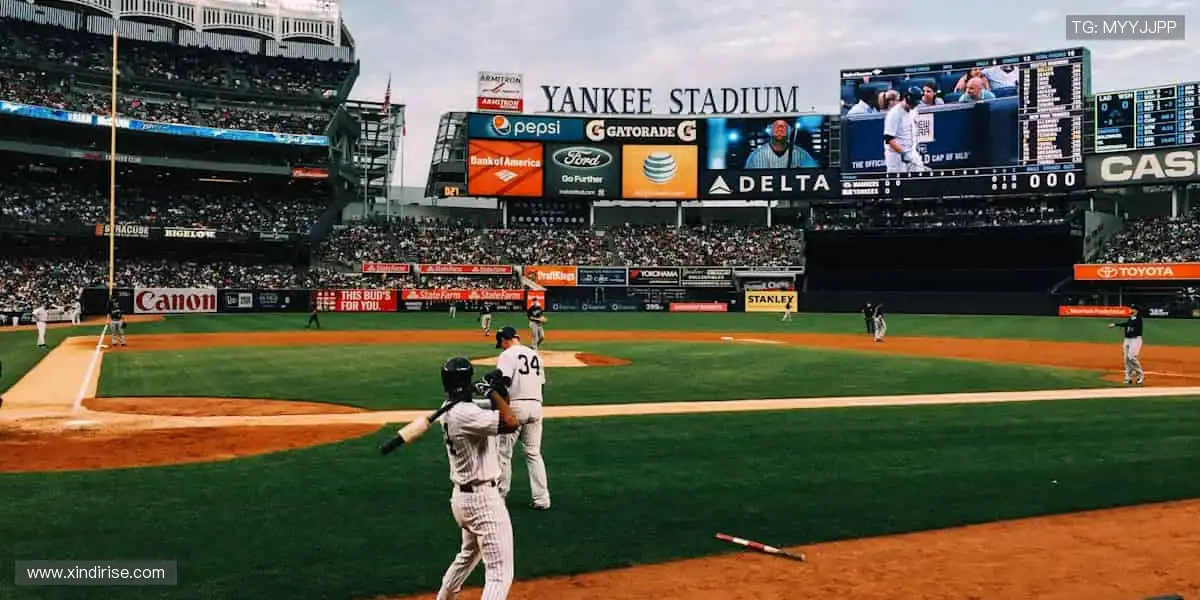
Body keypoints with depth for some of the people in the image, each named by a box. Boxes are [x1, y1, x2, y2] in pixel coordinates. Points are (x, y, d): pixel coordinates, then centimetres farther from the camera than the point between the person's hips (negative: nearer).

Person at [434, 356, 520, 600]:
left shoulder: (449, 411, 7)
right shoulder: (465, 414, -23)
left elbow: (495, 418, 14)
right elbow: (511, 423, -30)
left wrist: (499, 394, -4)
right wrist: (494, 391, -18)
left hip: (462, 495, 10)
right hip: (483, 498, -10)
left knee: (469, 555, 34)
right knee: (500, 574, -9)